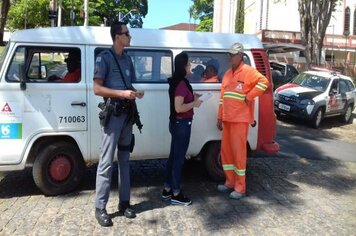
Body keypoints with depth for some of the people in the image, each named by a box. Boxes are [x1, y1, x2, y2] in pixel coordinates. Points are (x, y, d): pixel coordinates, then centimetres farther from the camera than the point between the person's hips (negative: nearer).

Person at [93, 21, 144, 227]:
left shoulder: (128, 58, 14)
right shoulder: (105, 57, -5)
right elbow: (97, 88, -11)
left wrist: (137, 92, 1)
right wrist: (121, 93, -20)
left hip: (128, 113, 7)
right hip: (113, 113, -7)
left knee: (124, 160, 11)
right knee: (107, 161, -6)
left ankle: (124, 202, 21)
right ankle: (100, 208, 3)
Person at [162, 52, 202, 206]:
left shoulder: (177, 82, 11)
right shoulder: (181, 84, -19)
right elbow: (179, 108, -24)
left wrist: (193, 98, 10)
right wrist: (194, 103, -13)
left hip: (177, 123, 10)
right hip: (182, 124, -10)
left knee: (174, 156, 16)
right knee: (179, 158, -1)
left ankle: (167, 190, 26)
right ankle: (176, 195, 11)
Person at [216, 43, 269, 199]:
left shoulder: (248, 71, -7)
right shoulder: (227, 74, 16)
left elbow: (264, 82, -20)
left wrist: (249, 97, -18)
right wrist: (220, 117, 15)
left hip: (240, 119, -8)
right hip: (228, 119, 8)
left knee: (239, 151, -4)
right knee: (226, 150, 12)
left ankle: (240, 188, 5)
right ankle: (230, 182, 25)